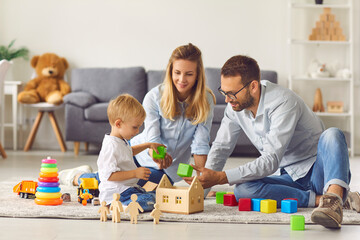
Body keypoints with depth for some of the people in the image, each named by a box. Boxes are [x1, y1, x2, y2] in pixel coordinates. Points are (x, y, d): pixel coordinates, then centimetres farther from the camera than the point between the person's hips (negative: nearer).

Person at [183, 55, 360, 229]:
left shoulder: (283, 102, -25)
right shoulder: (236, 105, -2)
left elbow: (271, 161, -30)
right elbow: (221, 147, 7)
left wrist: (220, 177, -34)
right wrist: (205, 180, -13)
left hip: (321, 171, -6)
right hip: (292, 177, 6)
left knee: (332, 134, -37)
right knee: (242, 189, -25)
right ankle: (320, 199, -23)